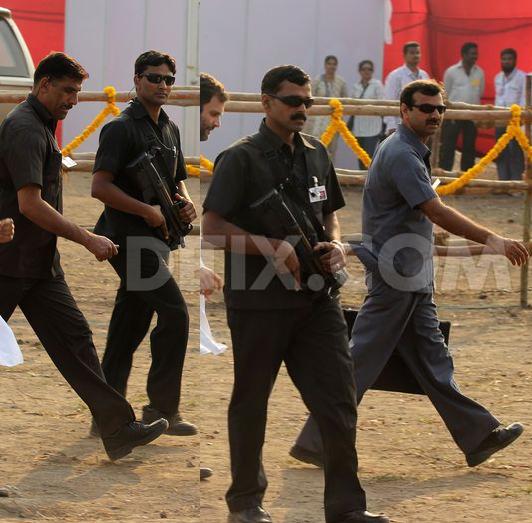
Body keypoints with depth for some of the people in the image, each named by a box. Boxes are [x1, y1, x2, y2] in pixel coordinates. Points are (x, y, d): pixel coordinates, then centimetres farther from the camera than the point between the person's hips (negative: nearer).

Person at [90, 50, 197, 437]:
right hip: (129, 238, -8)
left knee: (130, 327, 10)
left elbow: (176, 181, 28)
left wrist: (186, 204, 5)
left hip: (154, 240, 8)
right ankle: (163, 408, -8)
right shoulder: (122, 128, -9)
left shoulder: (170, 130, 17)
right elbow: (100, 187, -16)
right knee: (174, 312, -14)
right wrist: (147, 211, -22)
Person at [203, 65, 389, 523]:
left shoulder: (316, 154, 11)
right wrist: (274, 248, -19)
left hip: (316, 299, 5)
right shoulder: (241, 159, -8)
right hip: (259, 301, -5)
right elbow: (213, 228, -12)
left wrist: (334, 244, 2)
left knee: (339, 399, 0)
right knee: (251, 402, 8)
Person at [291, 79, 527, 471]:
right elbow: (437, 212, -27)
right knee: (361, 363, -5)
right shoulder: (401, 155, -18)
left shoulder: (414, 152, 15)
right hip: (396, 275, -10)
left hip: (413, 280, 10)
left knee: (433, 359, 10)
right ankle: (316, 442, 0)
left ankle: (478, 435, 12)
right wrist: (492, 240, -31)